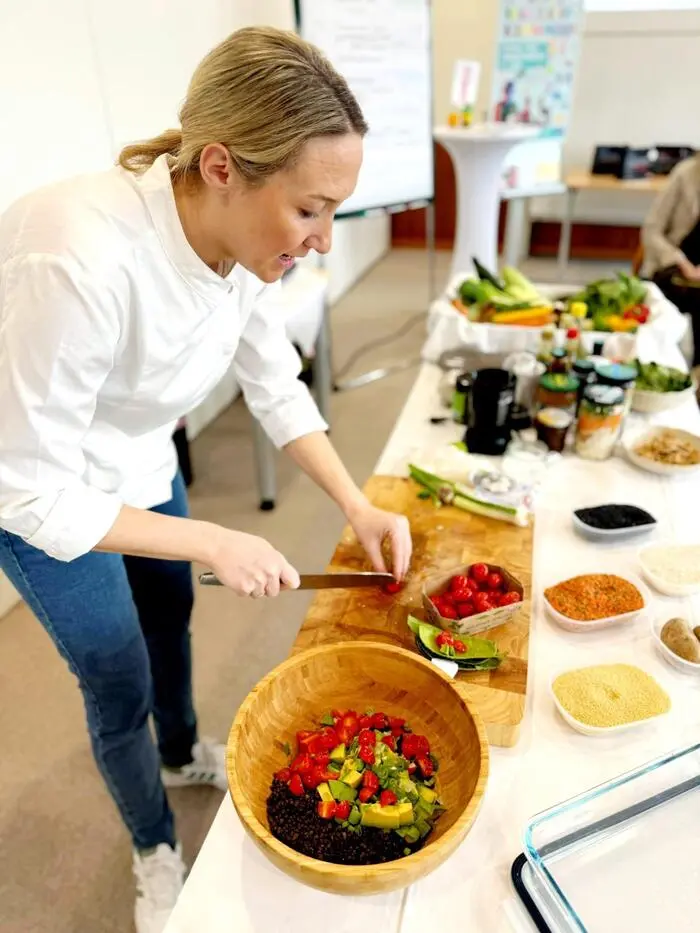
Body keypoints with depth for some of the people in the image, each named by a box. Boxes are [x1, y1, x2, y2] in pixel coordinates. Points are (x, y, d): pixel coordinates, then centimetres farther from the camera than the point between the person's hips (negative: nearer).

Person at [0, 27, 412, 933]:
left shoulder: (242, 239, -17)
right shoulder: (80, 261, -39)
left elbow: (277, 389, -5)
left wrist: (357, 506, -12)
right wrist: (214, 542, -25)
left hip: (139, 466, 6)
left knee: (169, 613, 24)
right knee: (118, 680, 9)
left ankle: (181, 752, 57)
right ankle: (155, 849, 41)